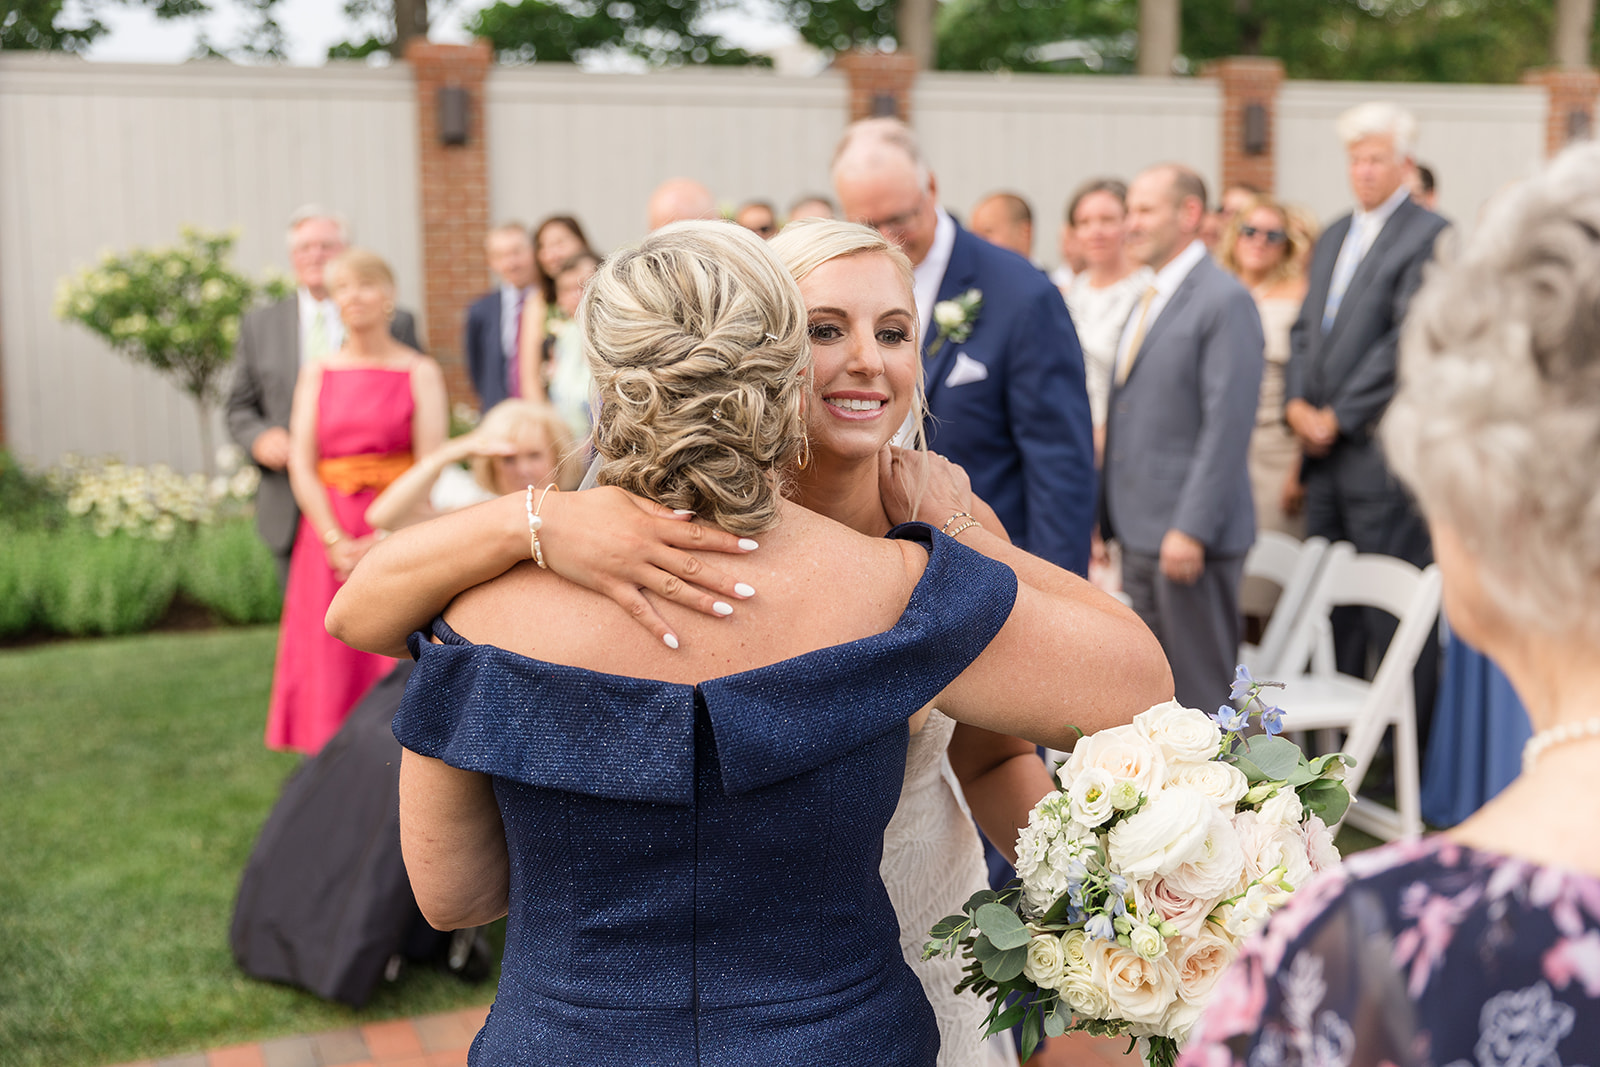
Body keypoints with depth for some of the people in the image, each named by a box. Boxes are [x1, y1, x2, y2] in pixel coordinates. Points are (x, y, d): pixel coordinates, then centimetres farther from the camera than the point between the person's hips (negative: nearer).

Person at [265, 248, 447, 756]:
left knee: (399, 665, -3)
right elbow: (301, 464, 3)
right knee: (331, 665, 1)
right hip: (330, 536, 2)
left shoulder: (419, 372, 2)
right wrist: (336, 542, -9)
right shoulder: (317, 373, 10)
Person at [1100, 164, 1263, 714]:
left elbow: (1228, 423, -17)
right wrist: (1111, 517, 16)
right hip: (1139, 534, 9)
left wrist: (1192, 529, -21)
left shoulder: (1225, 301, -11)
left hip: (1191, 538, -8)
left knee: (1201, 694, -1)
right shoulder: (1147, 302, 17)